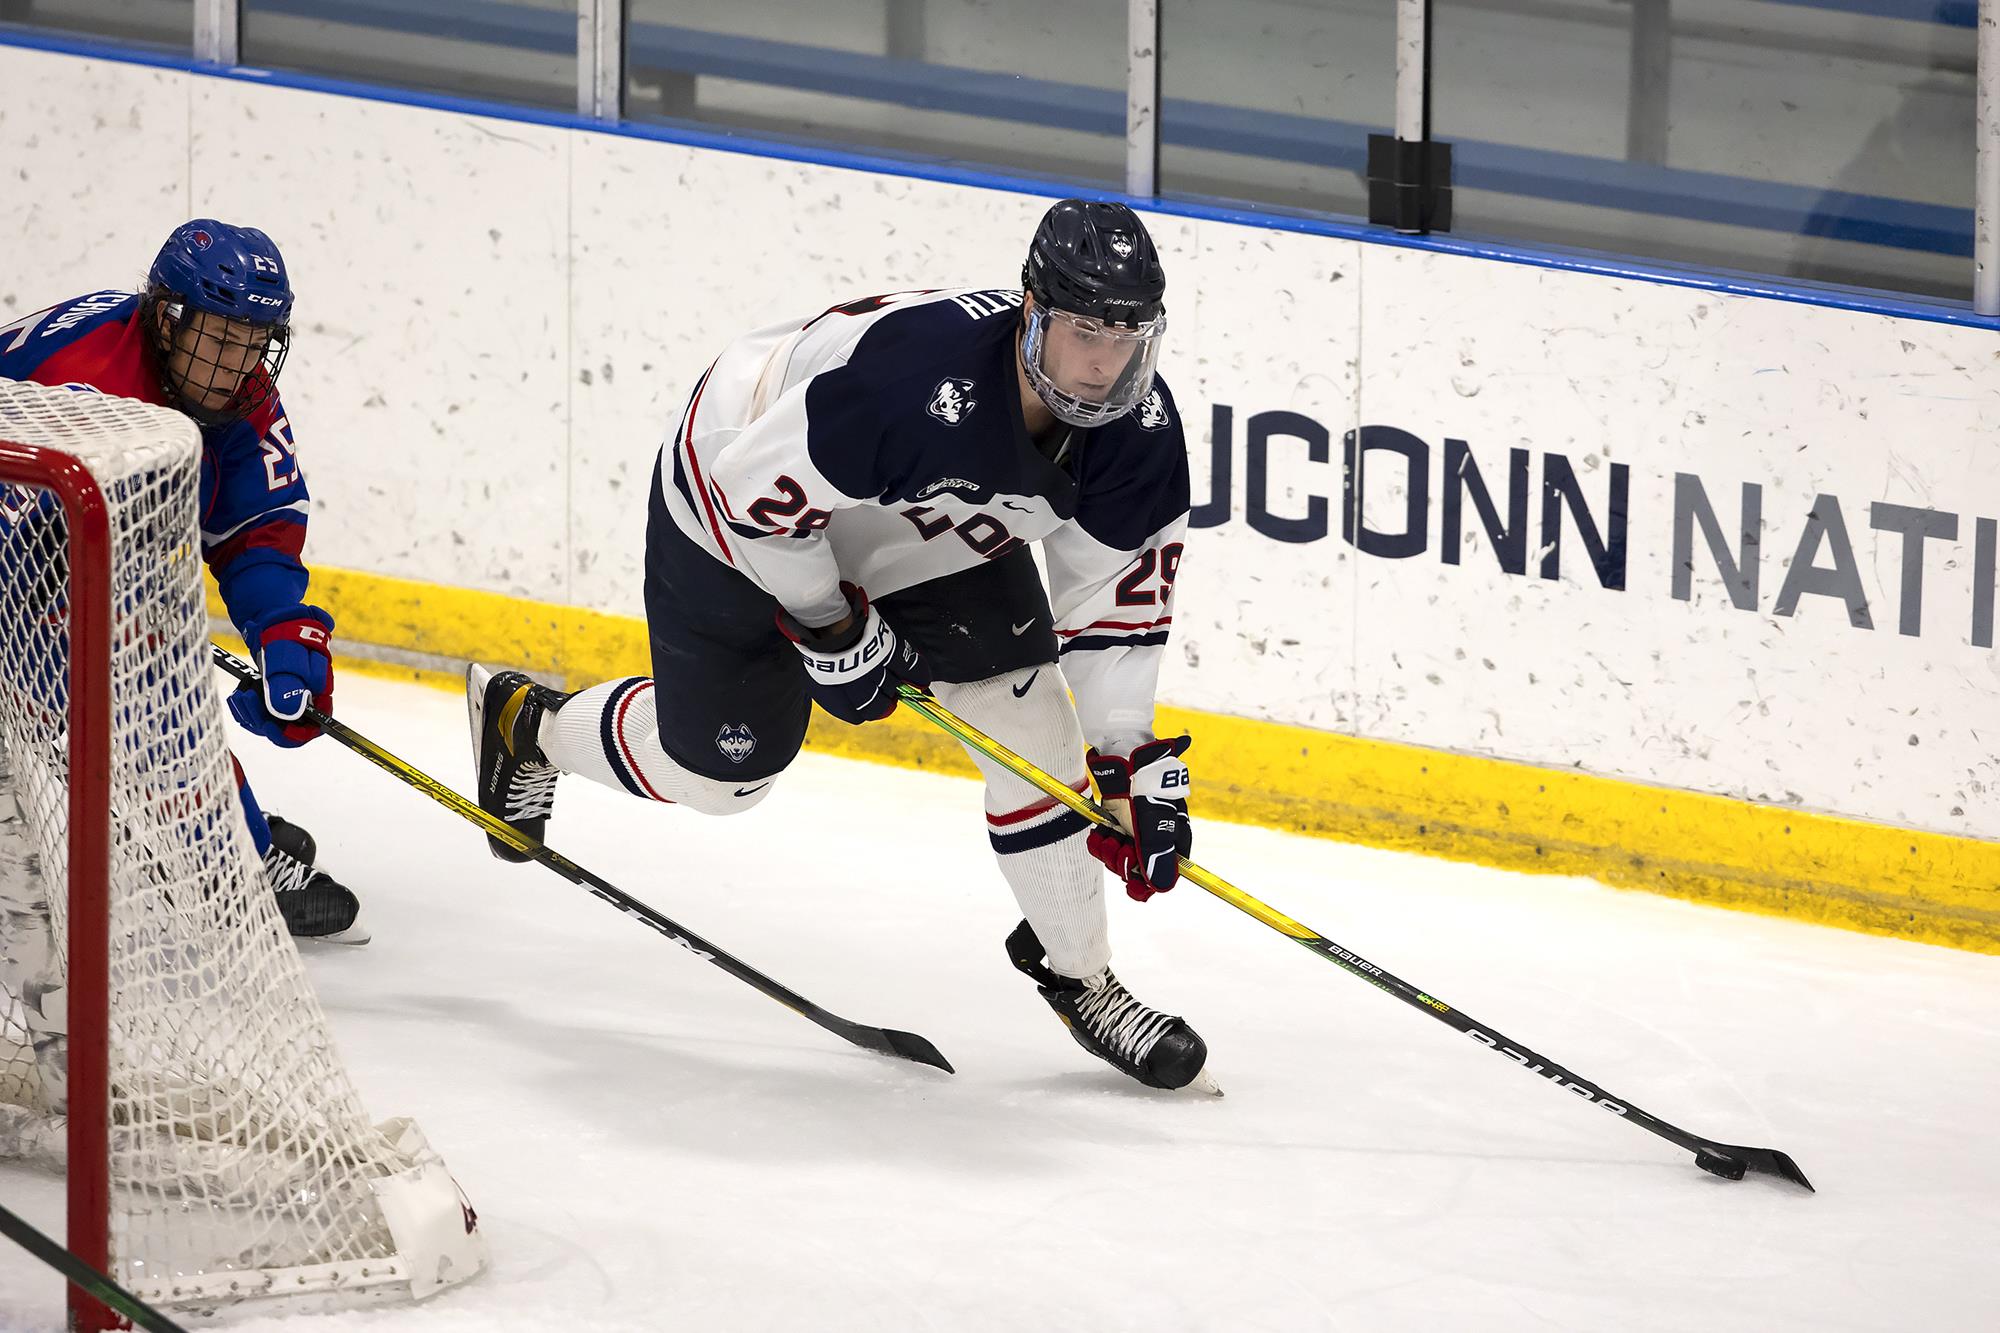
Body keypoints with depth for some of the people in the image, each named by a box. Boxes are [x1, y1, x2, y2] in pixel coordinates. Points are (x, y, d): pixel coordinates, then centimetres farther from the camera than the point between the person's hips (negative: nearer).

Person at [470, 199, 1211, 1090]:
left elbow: (1117, 594, -10)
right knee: (717, 768, 8)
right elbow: (761, 486, -32)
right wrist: (830, 629, -21)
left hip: (931, 537, 5)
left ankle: (1078, 979, 8)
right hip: (737, 513, -5)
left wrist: (1133, 766, -13)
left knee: (1027, 712, -8)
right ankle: (523, 722, 39)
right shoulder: (916, 368, -43)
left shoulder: (1138, 429, -23)